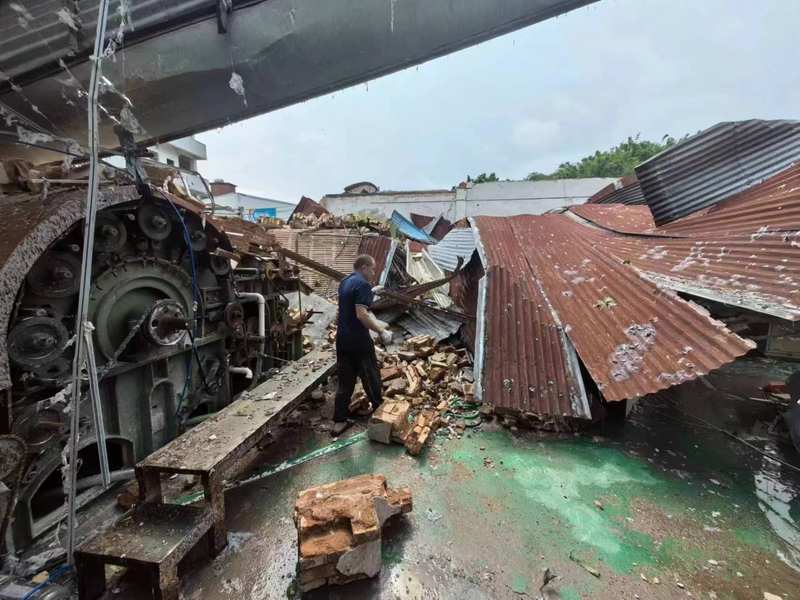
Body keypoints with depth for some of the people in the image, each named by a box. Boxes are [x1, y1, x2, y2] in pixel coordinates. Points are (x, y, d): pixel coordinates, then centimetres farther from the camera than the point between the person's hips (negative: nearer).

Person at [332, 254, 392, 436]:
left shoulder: (345, 282, 12)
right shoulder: (362, 284, -16)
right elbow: (361, 314, -26)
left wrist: (371, 293, 26)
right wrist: (381, 331, -20)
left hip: (342, 338, 8)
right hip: (358, 340, -8)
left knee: (345, 381, 13)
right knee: (371, 378, 10)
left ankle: (339, 421, 17)